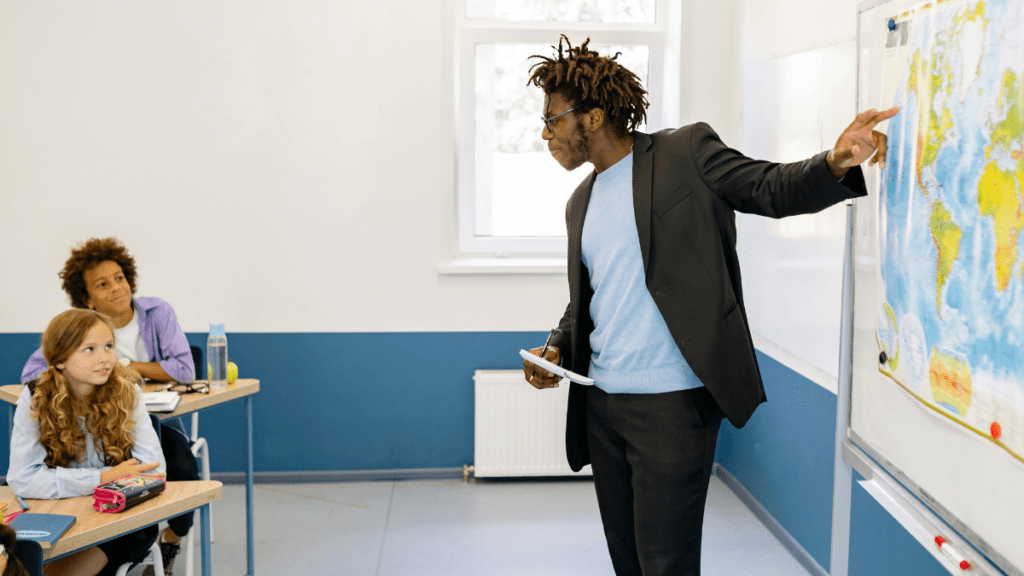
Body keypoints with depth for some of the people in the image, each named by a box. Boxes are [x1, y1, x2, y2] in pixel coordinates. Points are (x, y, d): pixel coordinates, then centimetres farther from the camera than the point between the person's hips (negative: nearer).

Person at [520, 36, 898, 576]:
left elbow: (772, 188, -8)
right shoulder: (580, 203, 16)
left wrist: (836, 163, -27)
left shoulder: (686, 153, -3)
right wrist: (556, 348, 4)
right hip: (601, 403, 7)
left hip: (672, 405, -7)